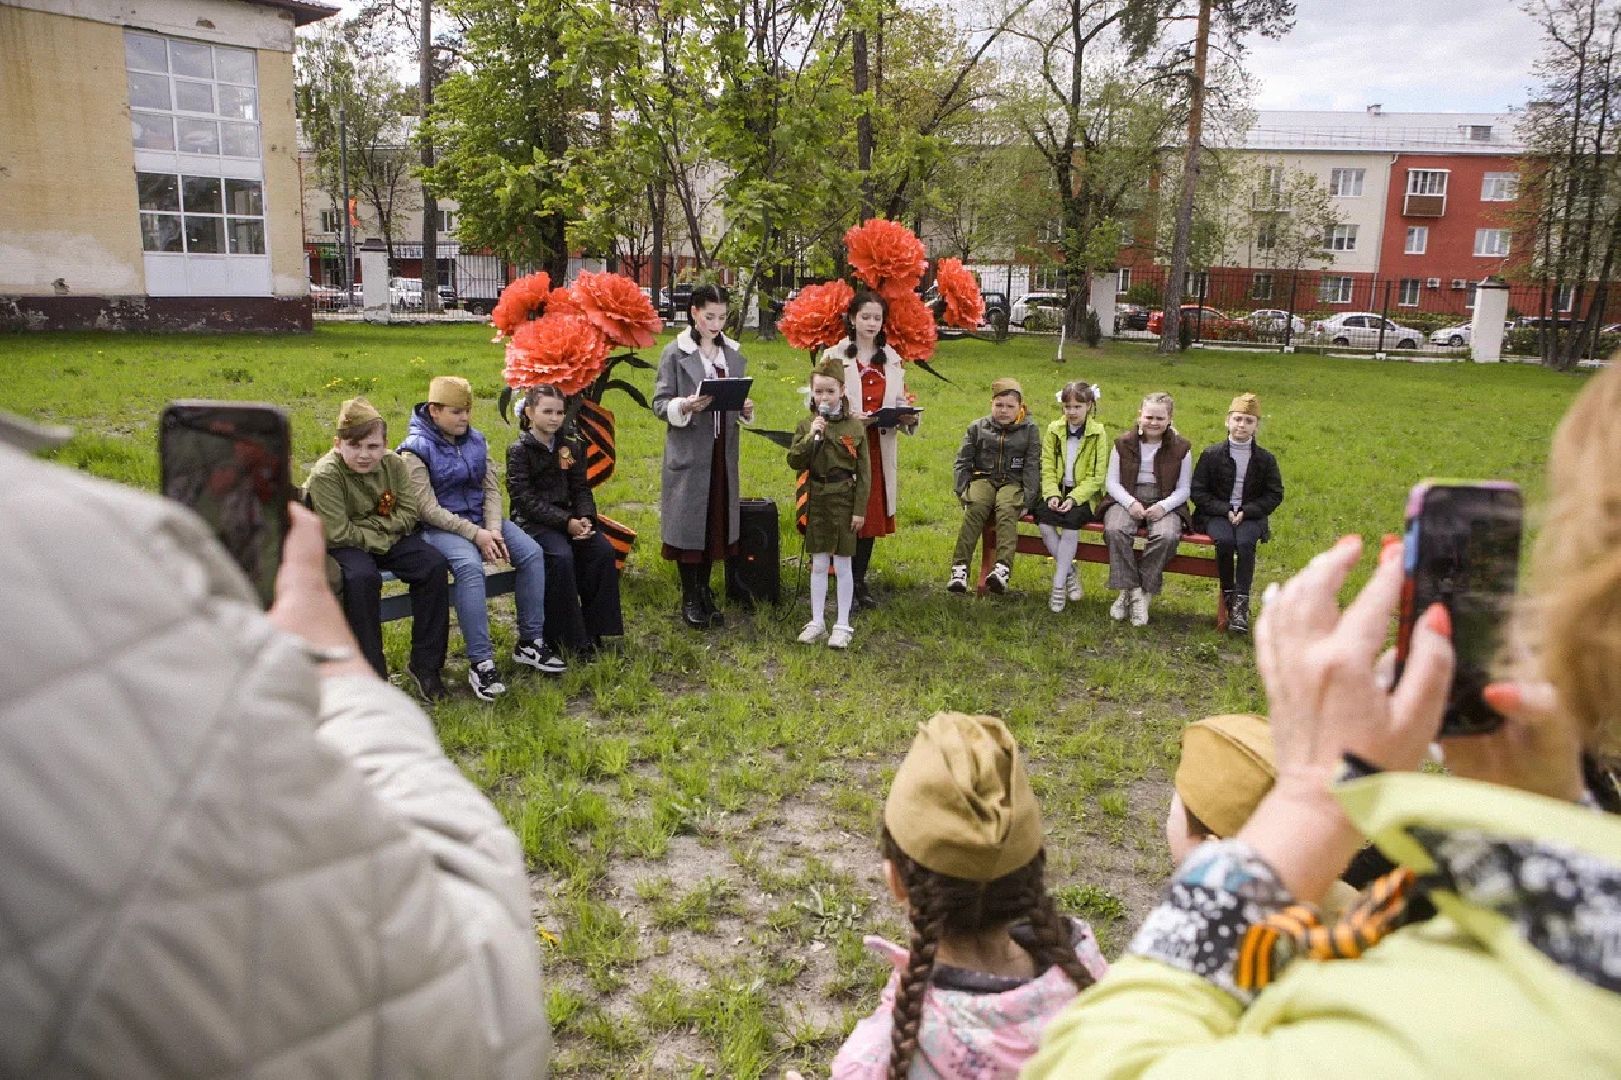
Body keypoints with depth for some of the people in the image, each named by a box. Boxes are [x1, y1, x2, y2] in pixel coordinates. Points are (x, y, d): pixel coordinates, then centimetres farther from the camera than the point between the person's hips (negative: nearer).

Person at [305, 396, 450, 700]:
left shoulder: (393, 464, -6)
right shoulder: (325, 475, -20)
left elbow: (408, 515, -5)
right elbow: (339, 534, -22)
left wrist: (367, 524, -17)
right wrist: (383, 537, -16)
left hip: (389, 539, 5)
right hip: (342, 546, -5)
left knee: (434, 565, -18)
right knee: (362, 577, -36)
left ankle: (425, 664, -10)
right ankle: (372, 672, -24)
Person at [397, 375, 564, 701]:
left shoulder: (475, 439, 9)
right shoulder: (416, 449, -10)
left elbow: (492, 489, 5)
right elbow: (427, 508, -16)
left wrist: (494, 529, -13)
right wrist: (475, 534, -22)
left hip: (482, 518, 6)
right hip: (440, 526, -6)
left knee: (532, 553, -16)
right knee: (470, 566, -36)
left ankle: (530, 643, -4)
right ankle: (481, 662, -32)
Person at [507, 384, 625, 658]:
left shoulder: (571, 446, 11)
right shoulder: (519, 450, -5)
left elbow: (581, 488, 9)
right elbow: (526, 499, -14)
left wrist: (586, 518, -13)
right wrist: (566, 523, -23)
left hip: (568, 517, 5)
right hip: (532, 522, -5)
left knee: (604, 549, -19)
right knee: (561, 555, -31)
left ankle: (595, 627, -9)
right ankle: (567, 637, -20)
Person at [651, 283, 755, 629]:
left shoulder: (733, 354, 11)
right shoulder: (675, 353, -3)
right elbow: (660, 403, -6)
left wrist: (746, 409, -5)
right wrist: (684, 406, -25)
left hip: (723, 450, 4)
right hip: (688, 451, -4)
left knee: (716, 520, 8)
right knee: (688, 522, 0)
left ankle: (705, 592, 21)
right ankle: (690, 598, 12)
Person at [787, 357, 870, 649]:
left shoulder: (855, 427, -5)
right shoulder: (806, 425, 2)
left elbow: (864, 473, -4)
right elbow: (794, 462, -6)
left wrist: (859, 509, -7)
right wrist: (811, 437, -18)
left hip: (843, 501, -2)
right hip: (816, 501, 2)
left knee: (842, 565, 5)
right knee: (818, 564, 10)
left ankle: (843, 625, 14)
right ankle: (817, 622, 20)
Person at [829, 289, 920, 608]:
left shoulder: (893, 359, 13)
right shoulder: (834, 356, -1)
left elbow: (900, 402, 14)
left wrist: (908, 417, -7)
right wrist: (849, 417, -20)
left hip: (880, 448, 4)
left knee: (872, 512, 7)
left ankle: (860, 579, 18)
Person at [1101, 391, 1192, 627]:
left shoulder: (1181, 447, 3)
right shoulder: (1123, 443, 4)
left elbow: (1183, 489, 3)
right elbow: (1112, 482, 2)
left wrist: (1163, 506, -16)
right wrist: (1130, 503, -16)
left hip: (1164, 504, 0)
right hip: (1126, 500, 0)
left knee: (1167, 536, -33)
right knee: (1115, 530, -33)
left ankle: (1144, 591, -19)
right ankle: (1131, 589, -24)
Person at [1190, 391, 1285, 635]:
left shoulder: (1265, 459, 5)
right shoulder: (1211, 454, 1)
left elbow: (1274, 495, 6)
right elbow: (1197, 491, 1)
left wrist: (1246, 512, -10)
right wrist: (1225, 511, -12)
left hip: (1251, 516, 1)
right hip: (1217, 514, 0)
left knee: (1245, 543, -31)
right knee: (1225, 541, -32)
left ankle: (1241, 602, -27)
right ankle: (1228, 595, -16)